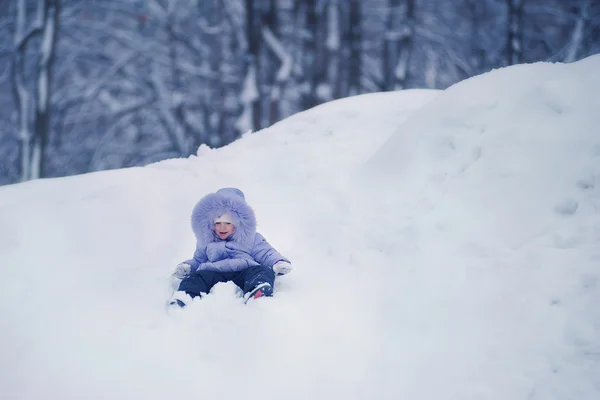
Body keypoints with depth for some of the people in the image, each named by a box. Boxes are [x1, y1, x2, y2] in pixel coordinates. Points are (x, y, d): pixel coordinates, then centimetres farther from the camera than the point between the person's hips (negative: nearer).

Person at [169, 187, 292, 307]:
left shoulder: (251, 238, 21)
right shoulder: (206, 242, 30)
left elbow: (266, 254, 16)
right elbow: (198, 260, 36)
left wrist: (279, 262, -5)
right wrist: (186, 266, 15)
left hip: (244, 271, -2)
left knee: (264, 271, -31)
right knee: (197, 276, -27)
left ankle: (257, 293, -63)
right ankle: (186, 294, -58)